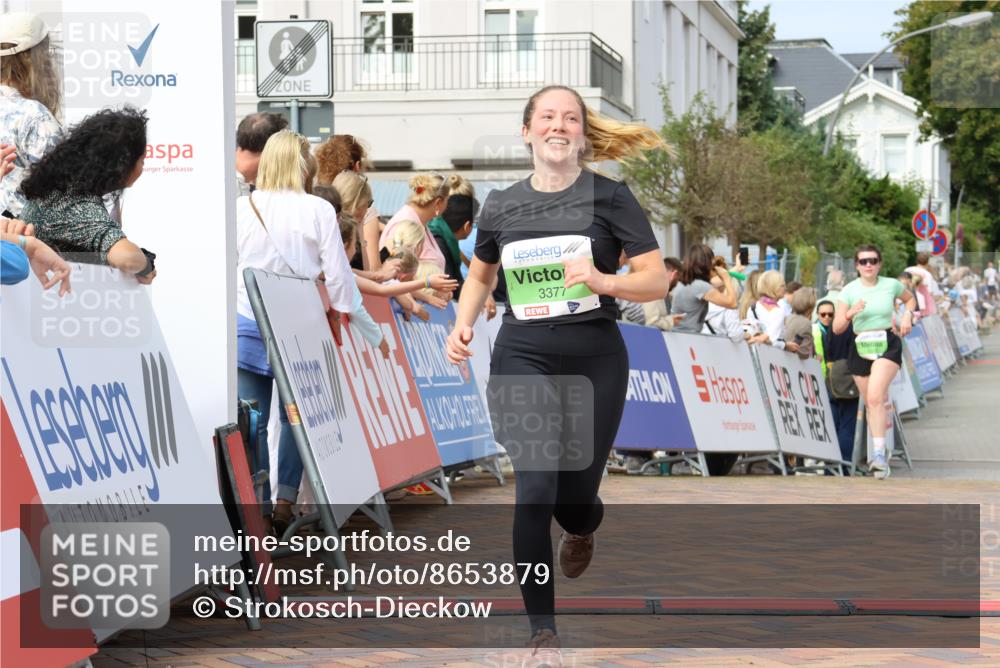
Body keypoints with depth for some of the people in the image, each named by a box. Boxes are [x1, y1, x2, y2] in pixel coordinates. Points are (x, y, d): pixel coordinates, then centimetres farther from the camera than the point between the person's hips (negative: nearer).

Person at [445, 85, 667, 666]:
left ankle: (584, 528, 49)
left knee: (574, 499, 7)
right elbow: (480, 275, 23)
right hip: (522, 357, 1)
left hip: (595, 361, -1)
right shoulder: (502, 205, 5)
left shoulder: (610, 196, -3)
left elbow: (658, 281, -5)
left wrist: (604, 281, -24)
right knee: (535, 490, -15)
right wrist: (464, 325, 5)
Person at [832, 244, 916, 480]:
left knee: (875, 397, -22)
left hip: (888, 345, -2)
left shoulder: (891, 285, 0)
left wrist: (907, 315, 3)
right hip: (861, 347, 2)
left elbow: (910, 298, 23)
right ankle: (880, 458, 24)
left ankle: (879, 453, -24)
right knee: (869, 403, 9)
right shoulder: (849, 290, -1)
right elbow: (837, 328, -3)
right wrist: (850, 313, -22)